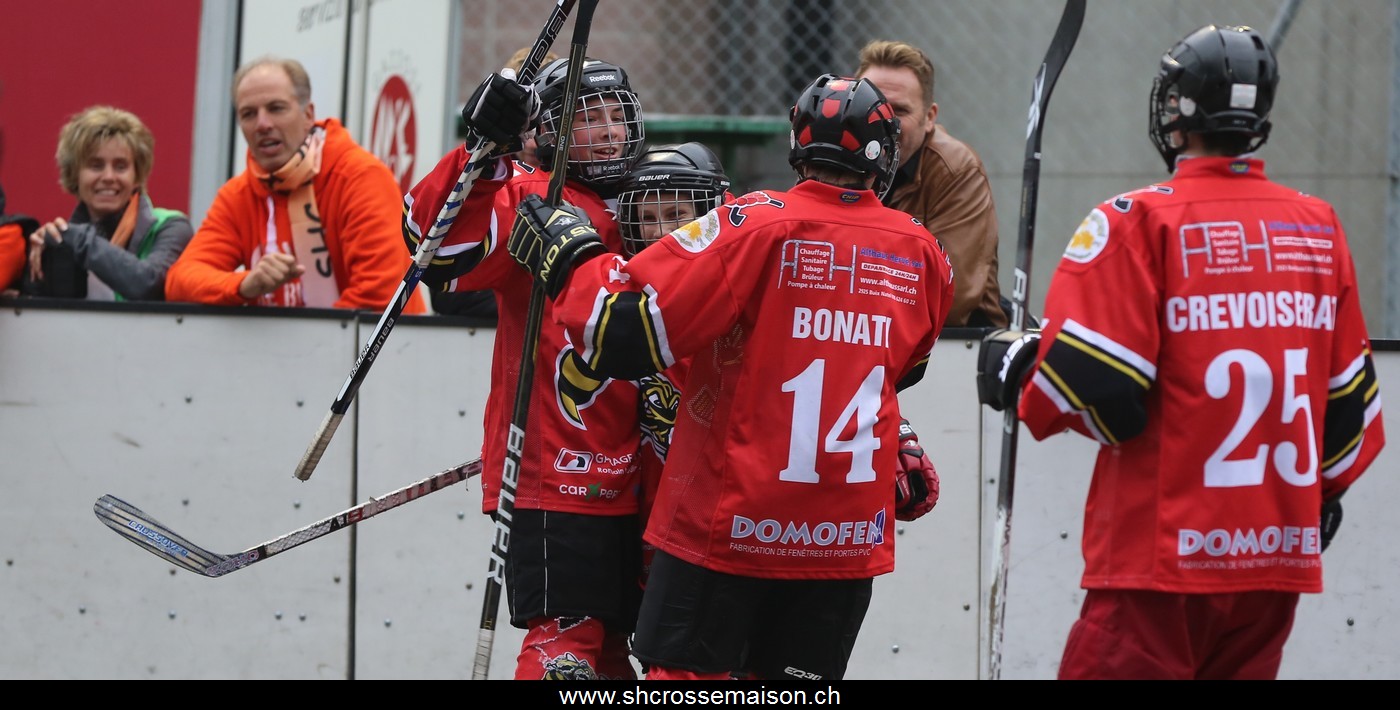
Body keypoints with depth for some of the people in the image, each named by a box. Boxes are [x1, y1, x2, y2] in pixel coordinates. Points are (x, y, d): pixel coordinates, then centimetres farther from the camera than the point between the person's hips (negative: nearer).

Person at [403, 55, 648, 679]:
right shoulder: (530, 202, -7)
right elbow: (437, 241, -25)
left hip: (624, 484, 8)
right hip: (551, 485, -8)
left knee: (605, 645, 15)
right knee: (565, 644, -14)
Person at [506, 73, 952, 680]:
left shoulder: (755, 227, -13)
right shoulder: (922, 255, 2)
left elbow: (626, 331, -17)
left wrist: (569, 254, -1)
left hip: (727, 517, -4)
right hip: (849, 534, 4)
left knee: (682, 673, 3)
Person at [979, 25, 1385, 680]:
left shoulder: (1139, 223, -9)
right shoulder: (1320, 227, 8)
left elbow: (1091, 388, -14)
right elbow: (1350, 396, 15)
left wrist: (1016, 370, 6)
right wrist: (1323, 491, 30)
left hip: (1163, 557, -6)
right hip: (1280, 554, 6)